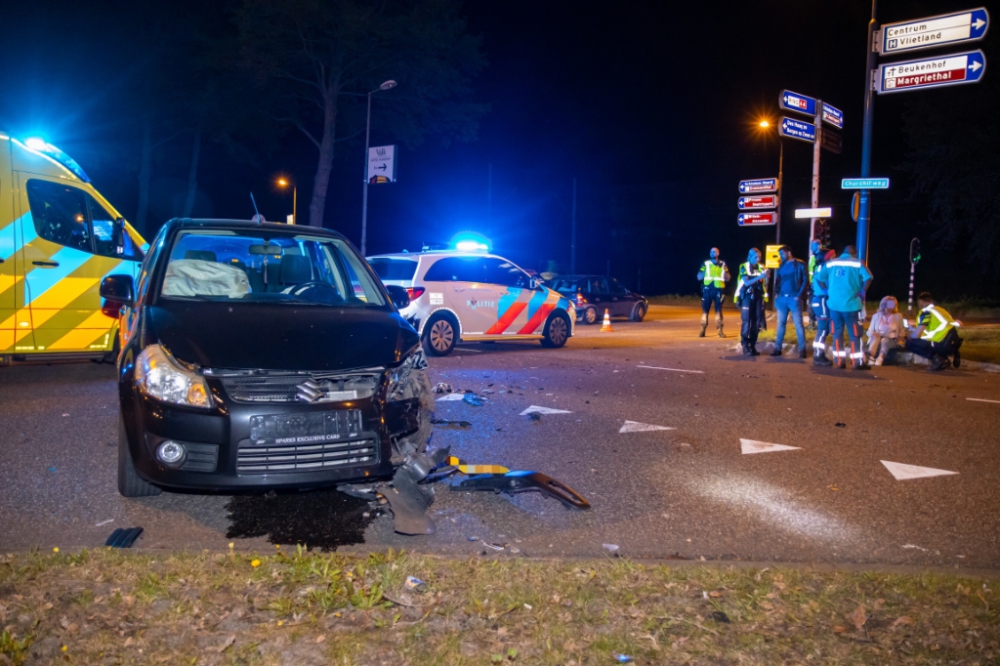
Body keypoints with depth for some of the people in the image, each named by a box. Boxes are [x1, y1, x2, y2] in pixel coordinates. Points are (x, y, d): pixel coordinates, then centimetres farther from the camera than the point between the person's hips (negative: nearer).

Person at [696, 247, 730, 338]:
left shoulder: (722, 264, 11)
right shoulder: (705, 264, 8)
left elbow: (727, 279, 11)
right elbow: (699, 278, 6)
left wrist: (725, 271, -7)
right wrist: (704, 271, -9)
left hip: (718, 289, 0)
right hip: (707, 289, 0)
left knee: (718, 310, 0)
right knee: (705, 310, 0)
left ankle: (720, 331, 2)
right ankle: (702, 330, 4)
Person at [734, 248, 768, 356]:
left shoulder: (761, 268, 7)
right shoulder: (744, 267, -4)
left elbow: (765, 283, 1)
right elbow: (746, 283, -16)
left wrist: (766, 276, -20)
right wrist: (759, 277, -26)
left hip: (757, 298, 4)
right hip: (747, 298, -4)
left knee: (756, 323, 4)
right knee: (746, 323, -6)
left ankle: (752, 346, 12)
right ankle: (745, 346, 0)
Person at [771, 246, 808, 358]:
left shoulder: (799, 265, -1)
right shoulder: (781, 266, 14)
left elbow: (805, 281, -5)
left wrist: (799, 295, -13)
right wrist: (776, 293, 3)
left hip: (794, 298, -5)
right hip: (782, 298, 5)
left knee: (798, 324, -3)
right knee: (781, 323, 7)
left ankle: (802, 349, -1)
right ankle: (777, 348, 11)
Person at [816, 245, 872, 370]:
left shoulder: (831, 263, 9)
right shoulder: (857, 263, -1)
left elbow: (820, 278, 4)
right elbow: (868, 278, -14)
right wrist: (862, 292, -3)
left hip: (834, 303, 3)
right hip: (851, 303, -3)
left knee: (837, 333, 10)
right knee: (855, 334, 3)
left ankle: (840, 361, 10)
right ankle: (858, 362, 4)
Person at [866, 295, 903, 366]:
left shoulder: (898, 317, 14)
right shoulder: (876, 316, 14)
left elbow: (901, 332, 12)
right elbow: (869, 332, 10)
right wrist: (874, 334, -14)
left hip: (891, 341, 0)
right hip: (875, 340, 0)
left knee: (884, 340, -36)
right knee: (876, 336, -36)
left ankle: (880, 359, -64)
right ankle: (870, 358, -60)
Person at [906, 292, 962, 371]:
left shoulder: (926, 311, -4)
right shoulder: (940, 310, 21)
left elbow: (916, 335, -10)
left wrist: (910, 335, 14)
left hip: (945, 345, -8)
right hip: (955, 343, 8)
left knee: (910, 344, -4)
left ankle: (937, 358, -13)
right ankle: (954, 354, 13)